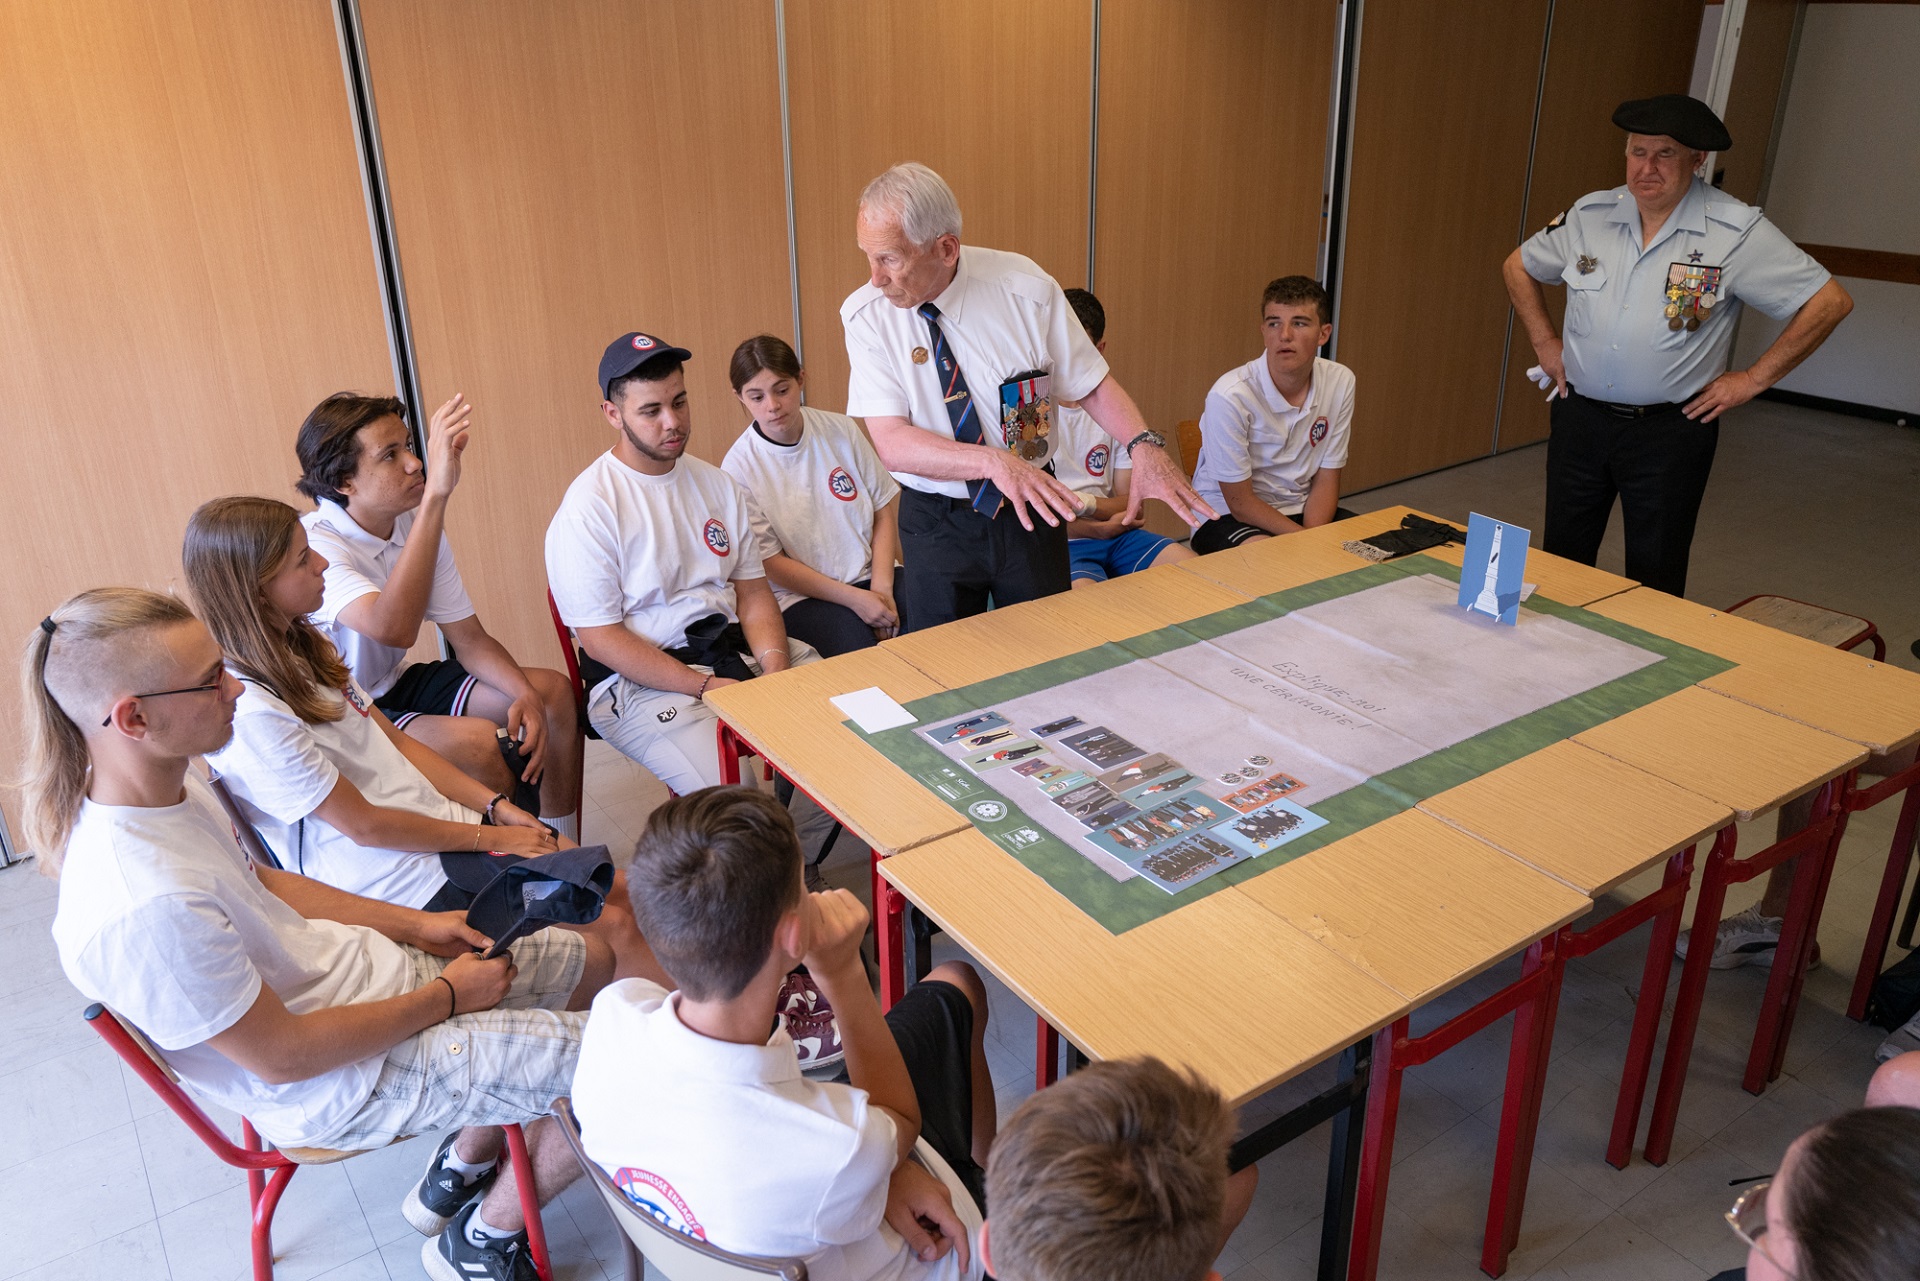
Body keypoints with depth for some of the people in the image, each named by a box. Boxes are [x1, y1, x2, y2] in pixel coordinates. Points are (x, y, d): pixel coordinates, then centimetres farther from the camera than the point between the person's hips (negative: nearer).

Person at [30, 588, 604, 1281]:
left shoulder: (163, 783, -8)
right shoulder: (148, 909, -36)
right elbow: (283, 1057, -25)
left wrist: (415, 925, 5)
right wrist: (446, 996, -14)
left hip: (364, 964, 9)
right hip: (342, 1083, -9)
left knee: (592, 962, 16)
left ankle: (459, 1172, 28)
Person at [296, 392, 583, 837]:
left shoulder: (415, 525, -1)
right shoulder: (312, 545, -25)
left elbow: (469, 638, 2)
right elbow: (393, 629, -45)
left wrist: (525, 694, -19)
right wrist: (436, 494, -45)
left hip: (395, 685, 8)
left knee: (554, 692, -2)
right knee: (478, 742, -31)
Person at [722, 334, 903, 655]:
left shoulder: (841, 430, 2)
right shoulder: (739, 468, -7)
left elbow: (883, 507, 6)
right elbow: (769, 562, -7)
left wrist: (882, 588, -8)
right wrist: (853, 598, -14)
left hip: (868, 576, 4)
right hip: (799, 596, -3)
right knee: (863, 651, -31)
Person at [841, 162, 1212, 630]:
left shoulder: (1026, 289, -14)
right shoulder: (865, 314, -13)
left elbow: (1092, 383, -4)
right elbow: (892, 442, -20)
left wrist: (1144, 446, -24)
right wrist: (994, 461, -35)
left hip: (1032, 510, 1)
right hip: (936, 521, 0)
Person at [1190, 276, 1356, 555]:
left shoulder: (1340, 382, -6)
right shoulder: (1230, 396, -22)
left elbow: (1326, 481, 0)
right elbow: (1240, 502, -16)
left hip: (1300, 511, 5)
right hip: (1227, 516, -5)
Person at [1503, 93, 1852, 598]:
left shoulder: (1737, 231, -9)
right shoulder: (1589, 215, 1)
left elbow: (1829, 301, -5)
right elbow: (1519, 266, 19)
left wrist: (1753, 379, -6)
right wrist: (1544, 342, 11)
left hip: (1671, 430, -3)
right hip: (1580, 417, 3)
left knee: (1656, 581, 7)